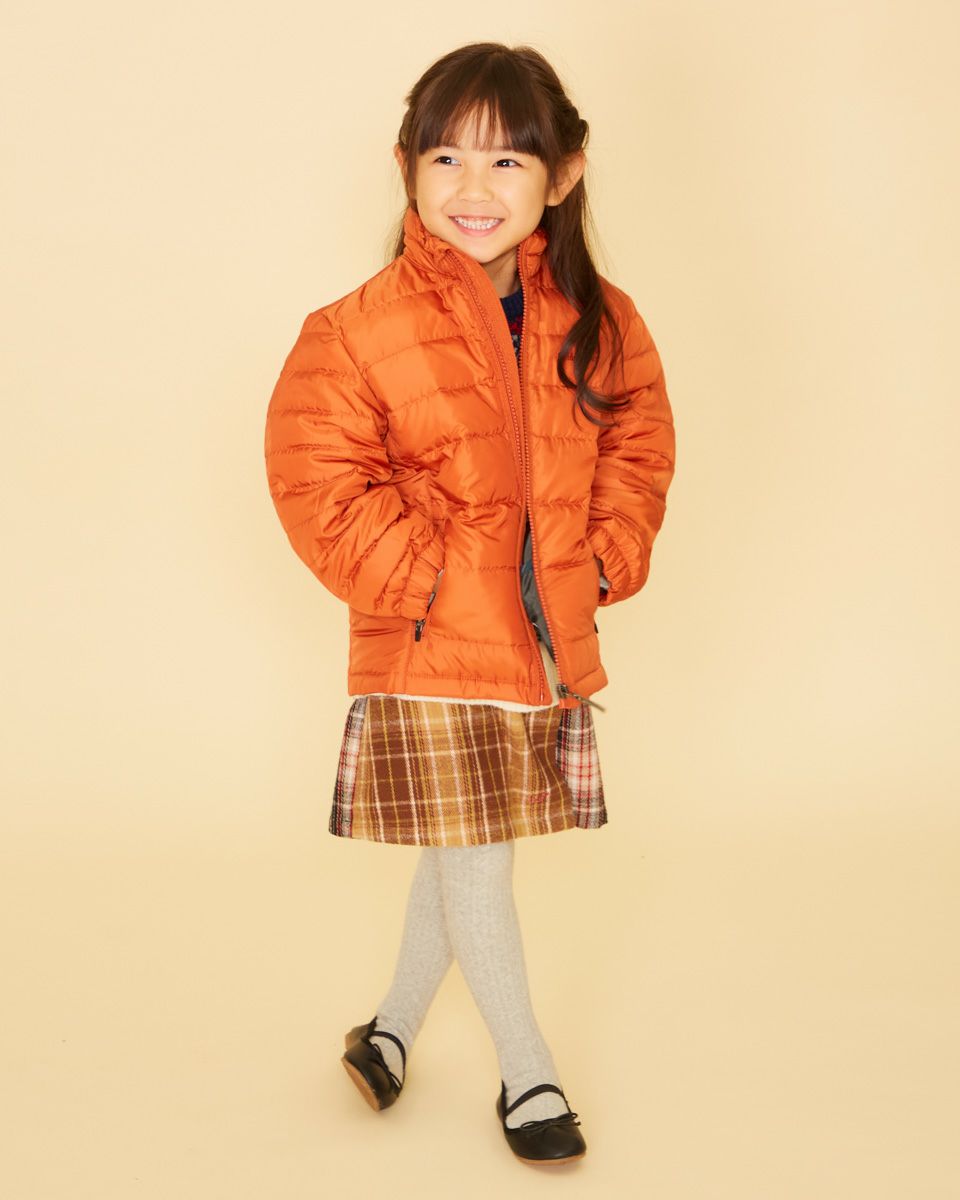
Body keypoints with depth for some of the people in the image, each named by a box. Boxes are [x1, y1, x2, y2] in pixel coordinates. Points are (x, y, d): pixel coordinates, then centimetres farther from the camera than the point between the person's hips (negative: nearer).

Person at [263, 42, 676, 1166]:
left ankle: (392, 1026, 39)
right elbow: (319, 482, -11)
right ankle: (527, 1072, 24)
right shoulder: (359, 332, -13)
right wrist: (418, 579, -15)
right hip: (432, 653, -4)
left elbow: (637, 441, 13)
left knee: (459, 860, 17)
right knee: (475, 868, 3)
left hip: (550, 640, 5)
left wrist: (608, 556, 1)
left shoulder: (598, 323, 1)